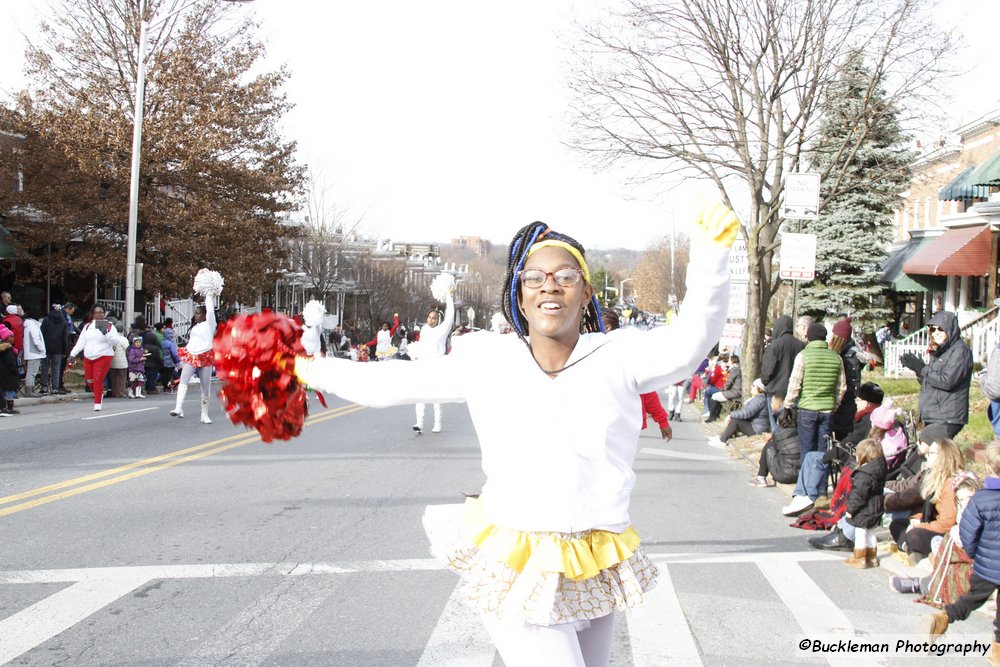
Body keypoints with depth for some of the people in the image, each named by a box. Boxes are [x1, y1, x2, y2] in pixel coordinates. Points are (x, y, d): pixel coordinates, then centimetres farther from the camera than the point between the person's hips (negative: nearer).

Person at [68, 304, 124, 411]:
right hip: (88, 358, 5)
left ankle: (97, 403, -3)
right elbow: (81, 342, 13)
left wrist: (105, 332, -22)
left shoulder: (109, 326, 0)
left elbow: (116, 341, -10)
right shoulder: (87, 326, 14)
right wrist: (73, 354, 3)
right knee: (89, 381, 7)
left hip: (103, 357, -5)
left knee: (98, 380, -13)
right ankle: (100, 395, 33)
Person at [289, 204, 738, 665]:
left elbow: (688, 343, -20)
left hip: (597, 571, 2)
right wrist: (311, 372, 17)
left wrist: (709, 259, -35)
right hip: (516, 570, -2)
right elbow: (391, 383, 11)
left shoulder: (618, 356, -2)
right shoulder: (486, 361, 2)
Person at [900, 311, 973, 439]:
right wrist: (917, 369, 1)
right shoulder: (939, 351, 19)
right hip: (932, 416, 9)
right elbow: (927, 382, 20)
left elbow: (947, 381, -19)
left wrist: (921, 368, -12)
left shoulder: (960, 350, -8)